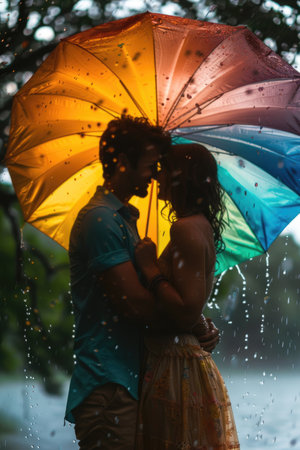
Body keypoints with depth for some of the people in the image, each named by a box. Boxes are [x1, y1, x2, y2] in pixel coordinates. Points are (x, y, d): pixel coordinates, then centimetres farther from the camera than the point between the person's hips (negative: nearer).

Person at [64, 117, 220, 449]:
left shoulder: (124, 218, 21)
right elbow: (134, 303, -18)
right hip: (107, 384, -10)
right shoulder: (100, 219, -13)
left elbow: (143, 295, 19)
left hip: (127, 378, 10)